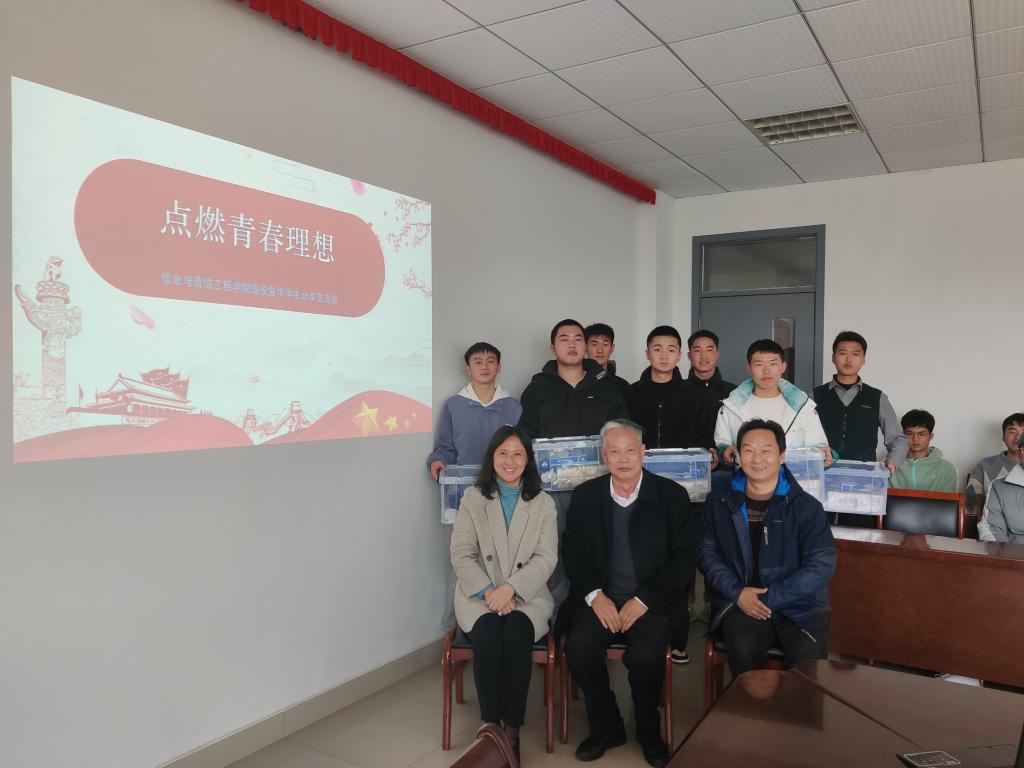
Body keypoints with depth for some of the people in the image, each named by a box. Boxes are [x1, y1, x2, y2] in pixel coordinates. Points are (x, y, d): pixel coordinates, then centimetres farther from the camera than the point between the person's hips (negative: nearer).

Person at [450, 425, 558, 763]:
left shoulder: (543, 503, 6)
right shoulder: (472, 497, 5)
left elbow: (546, 558, -3)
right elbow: (461, 555, -1)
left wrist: (509, 589, -18)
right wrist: (489, 592, -16)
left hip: (527, 594, 0)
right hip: (479, 594, 0)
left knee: (516, 634, -30)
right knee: (488, 635, -30)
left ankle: (512, 729, -17)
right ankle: (490, 726, -16)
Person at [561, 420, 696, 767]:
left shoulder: (671, 495, 0)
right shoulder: (585, 495, 7)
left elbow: (684, 557, -3)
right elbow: (572, 552, 7)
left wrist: (644, 600, -13)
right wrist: (594, 595, -10)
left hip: (652, 602, -2)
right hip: (601, 598, 2)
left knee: (646, 654, -28)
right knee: (578, 647, -23)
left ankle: (649, 731, 3)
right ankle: (606, 728, 3)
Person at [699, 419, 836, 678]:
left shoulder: (806, 506, 2)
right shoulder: (720, 504, 9)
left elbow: (822, 564, -4)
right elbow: (708, 554, 9)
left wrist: (770, 598, -11)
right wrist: (738, 593, -9)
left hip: (797, 606, 0)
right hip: (740, 604, 1)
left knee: (808, 658, -28)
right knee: (744, 650, -29)